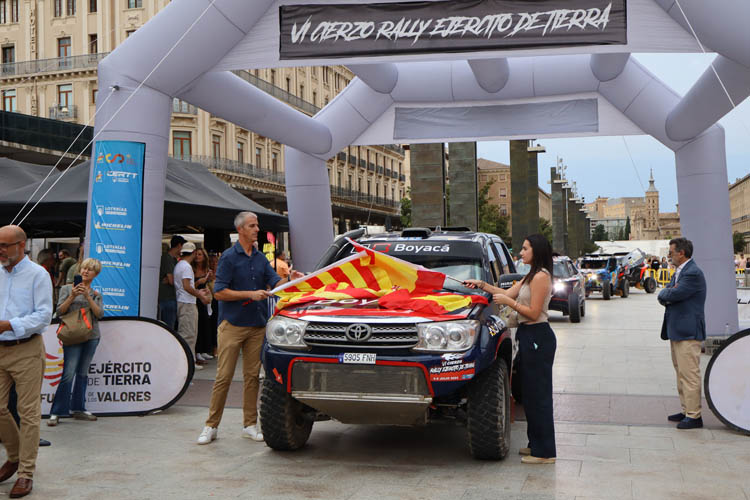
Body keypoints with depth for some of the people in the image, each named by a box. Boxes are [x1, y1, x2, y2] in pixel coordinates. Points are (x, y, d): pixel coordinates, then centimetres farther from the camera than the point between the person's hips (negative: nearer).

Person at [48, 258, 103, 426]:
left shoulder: (96, 294, 13)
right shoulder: (67, 289, 7)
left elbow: (100, 314, -2)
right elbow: (60, 311, 0)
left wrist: (88, 296, -11)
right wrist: (72, 296, -12)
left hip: (91, 336, 3)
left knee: (83, 373, 8)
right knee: (68, 374, -10)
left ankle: (78, 409, 16)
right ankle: (56, 412, -4)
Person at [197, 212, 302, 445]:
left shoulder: (261, 258, 12)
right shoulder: (229, 257, -6)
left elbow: (275, 282, 5)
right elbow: (219, 292, -10)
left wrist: (290, 280, -17)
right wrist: (250, 294, -16)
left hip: (257, 325, 5)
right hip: (232, 324, -5)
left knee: (252, 376, 8)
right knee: (224, 376, -3)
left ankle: (250, 425, 16)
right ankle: (211, 426, 7)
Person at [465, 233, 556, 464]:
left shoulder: (541, 276, -14)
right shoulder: (531, 276, 17)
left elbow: (533, 312, -18)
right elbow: (508, 293, 19)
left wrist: (509, 302, -15)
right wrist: (482, 285, 16)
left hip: (537, 337, -10)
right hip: (530, 337, 10)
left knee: (538, 394, -6)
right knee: (531, 393, 15)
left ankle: (545, 452, 0)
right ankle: (536, 444, 24)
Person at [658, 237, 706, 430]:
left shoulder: (693, 273, -16)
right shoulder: (678, 272, 16)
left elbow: (672, 295, -23)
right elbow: (662, 297, 12)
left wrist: (667, 293, -2)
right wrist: (669, 293, -8)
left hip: (688, 333, -10)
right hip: (676, 331, 10)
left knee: (690, 375, -6)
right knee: (681, 374, 16)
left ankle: (694, 416, -1)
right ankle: (686, 410, 24)